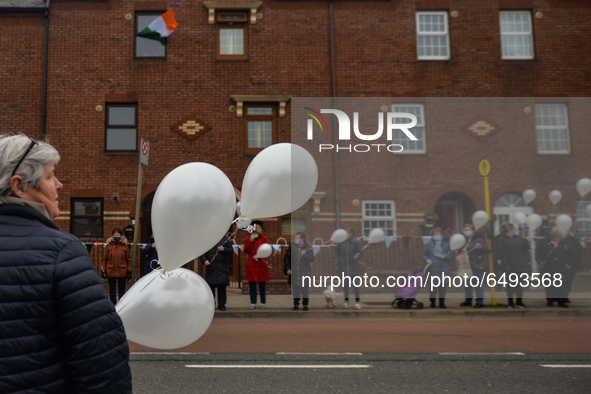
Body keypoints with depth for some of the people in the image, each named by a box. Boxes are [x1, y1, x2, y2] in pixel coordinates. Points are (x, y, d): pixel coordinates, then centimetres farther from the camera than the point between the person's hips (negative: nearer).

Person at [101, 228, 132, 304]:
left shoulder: (125, 246, 2)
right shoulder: (109, 246, 2)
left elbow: (128, 259, 4)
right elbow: (104, 259, 5)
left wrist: (129, 271, 0)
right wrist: (103, 270, -1)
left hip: (122, 272, -1)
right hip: (111, 272, 1)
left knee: (122, 290, 5)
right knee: (112, 291, 10)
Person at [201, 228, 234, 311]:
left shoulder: (226, 239, 8)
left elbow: (231, 251, 4)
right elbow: (203, 252, 7)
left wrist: (224, 249, -14)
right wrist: (204, 260, -8)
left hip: (222, 268, 0)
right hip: (210, 267, 0)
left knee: (222, 286, 2)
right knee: (210, 286, 2)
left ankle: (221, 305, 11)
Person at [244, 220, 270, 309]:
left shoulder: (264, 239, 7)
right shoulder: (248, 239, 7)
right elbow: (245, 250, -3)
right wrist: (250, 241, -12)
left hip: (262, 265, 0)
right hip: (252, 265, 0)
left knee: (262, 285, 3)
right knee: (252, 284, 1)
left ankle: (263, 303, 13)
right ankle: (253, 303, 9)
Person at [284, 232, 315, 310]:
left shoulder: (308, 247, -2)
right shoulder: (292, 246, 1)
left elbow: (312, 259, -5)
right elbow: (286, 257, 8)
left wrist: (305, 255, -23)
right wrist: (287, 269, 2)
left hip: (305, 272, -1)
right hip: (294, 272, 1)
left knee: (305, 289, 3)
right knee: (295, 289, 6)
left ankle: (305, 304, 15)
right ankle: (296, 304, 17)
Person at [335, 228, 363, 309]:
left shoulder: (355, 242, -7)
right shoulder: (340, 241, -2)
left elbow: (361, 252, -6)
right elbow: (337, 253, 5)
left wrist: (357, 255, -28)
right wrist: (337, 264, 2)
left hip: (353, 265, -2)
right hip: (343, 266, 2)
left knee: (355, 283, -1)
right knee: (345, 283, 7)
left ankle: (357, 301, 6)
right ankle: (346, 301, 17)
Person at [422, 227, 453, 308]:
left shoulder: (446, 245, 6)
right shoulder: (429, 244, 1)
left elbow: (450, 257, 8)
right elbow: (423, 254, 5)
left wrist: (445, 257, -12)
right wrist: (427, 260, -13)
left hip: (444, 269, 2)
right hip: (433, 268, -2)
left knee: (443, 285, 5)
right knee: (433, 285, -5)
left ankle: (442, 302, 17)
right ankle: (433, 302, 8)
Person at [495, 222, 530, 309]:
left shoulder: (518, 238, 10)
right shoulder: (501, 240, -10)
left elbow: (526, 248, 13)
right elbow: (501, 253, -15)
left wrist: (526, 241, -6)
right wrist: (506, 266, -19)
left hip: (521, 265, 6)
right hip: (510, 267, -6)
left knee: (520, 283, 10)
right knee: (511, 284, 4)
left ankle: (519, 301, 20)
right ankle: (510, 302, 15)